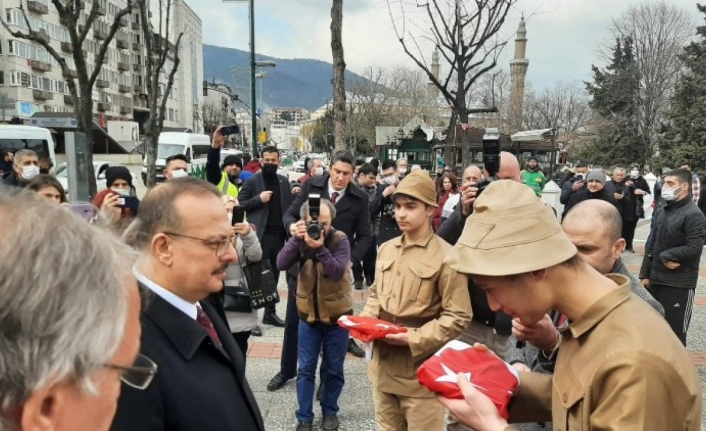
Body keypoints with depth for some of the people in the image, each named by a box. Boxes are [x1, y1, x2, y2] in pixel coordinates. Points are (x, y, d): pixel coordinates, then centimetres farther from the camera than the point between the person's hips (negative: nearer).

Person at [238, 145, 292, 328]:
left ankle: (270, 312, 23)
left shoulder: (284, 181, 12)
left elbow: (289, 206, 13)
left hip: (279, 236, 5)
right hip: (260, 236, -5)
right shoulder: (252, 181, -2)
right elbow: (240, 204, -6)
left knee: (274, 275, 12)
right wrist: (258, 199, -18)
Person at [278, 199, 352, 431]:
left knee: (333, 369, 12)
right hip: (308, 316, 2)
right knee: (306, 369, 9)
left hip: (337, 316, -2)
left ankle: (330, 411, 33)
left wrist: (320, 248, -40)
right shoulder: (301, 239, -5)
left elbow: (338, 272, -28)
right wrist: (296, 239, -30)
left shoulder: (340, 240, -14)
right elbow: (282, 264, -18)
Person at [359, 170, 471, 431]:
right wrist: (366, 319, -1)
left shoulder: (445, 256, -14)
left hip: (420, 370, -6)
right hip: (383, 364, 6)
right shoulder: (386, 249, 6)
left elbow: (458, 317, -14)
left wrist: (415, 339, -21)